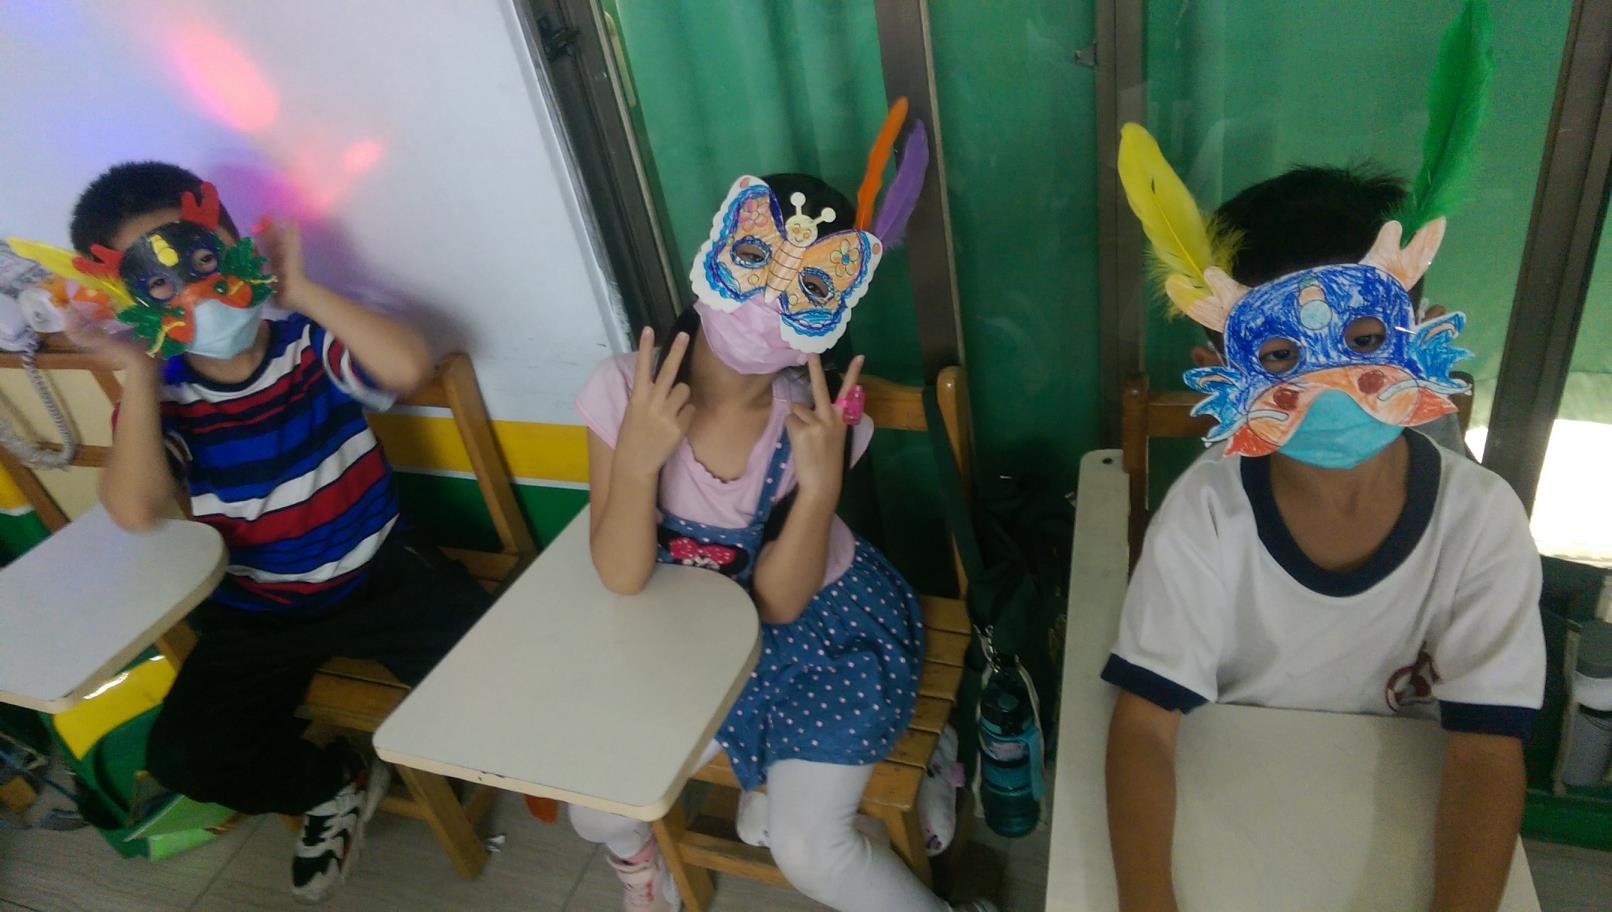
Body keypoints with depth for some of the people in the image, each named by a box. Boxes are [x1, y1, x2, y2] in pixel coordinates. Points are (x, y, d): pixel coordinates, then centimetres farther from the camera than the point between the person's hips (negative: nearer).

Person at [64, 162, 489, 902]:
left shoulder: (310, 340, -14)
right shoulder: (161, 396, -8)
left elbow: (409, 366, -34)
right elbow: (135, 511, -24)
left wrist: (301, 290, -28)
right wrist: (138, 375, -24)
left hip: (379, 577, -2)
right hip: (257, 613, 3)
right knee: (182, 756, -12)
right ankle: (337, 785, 15)